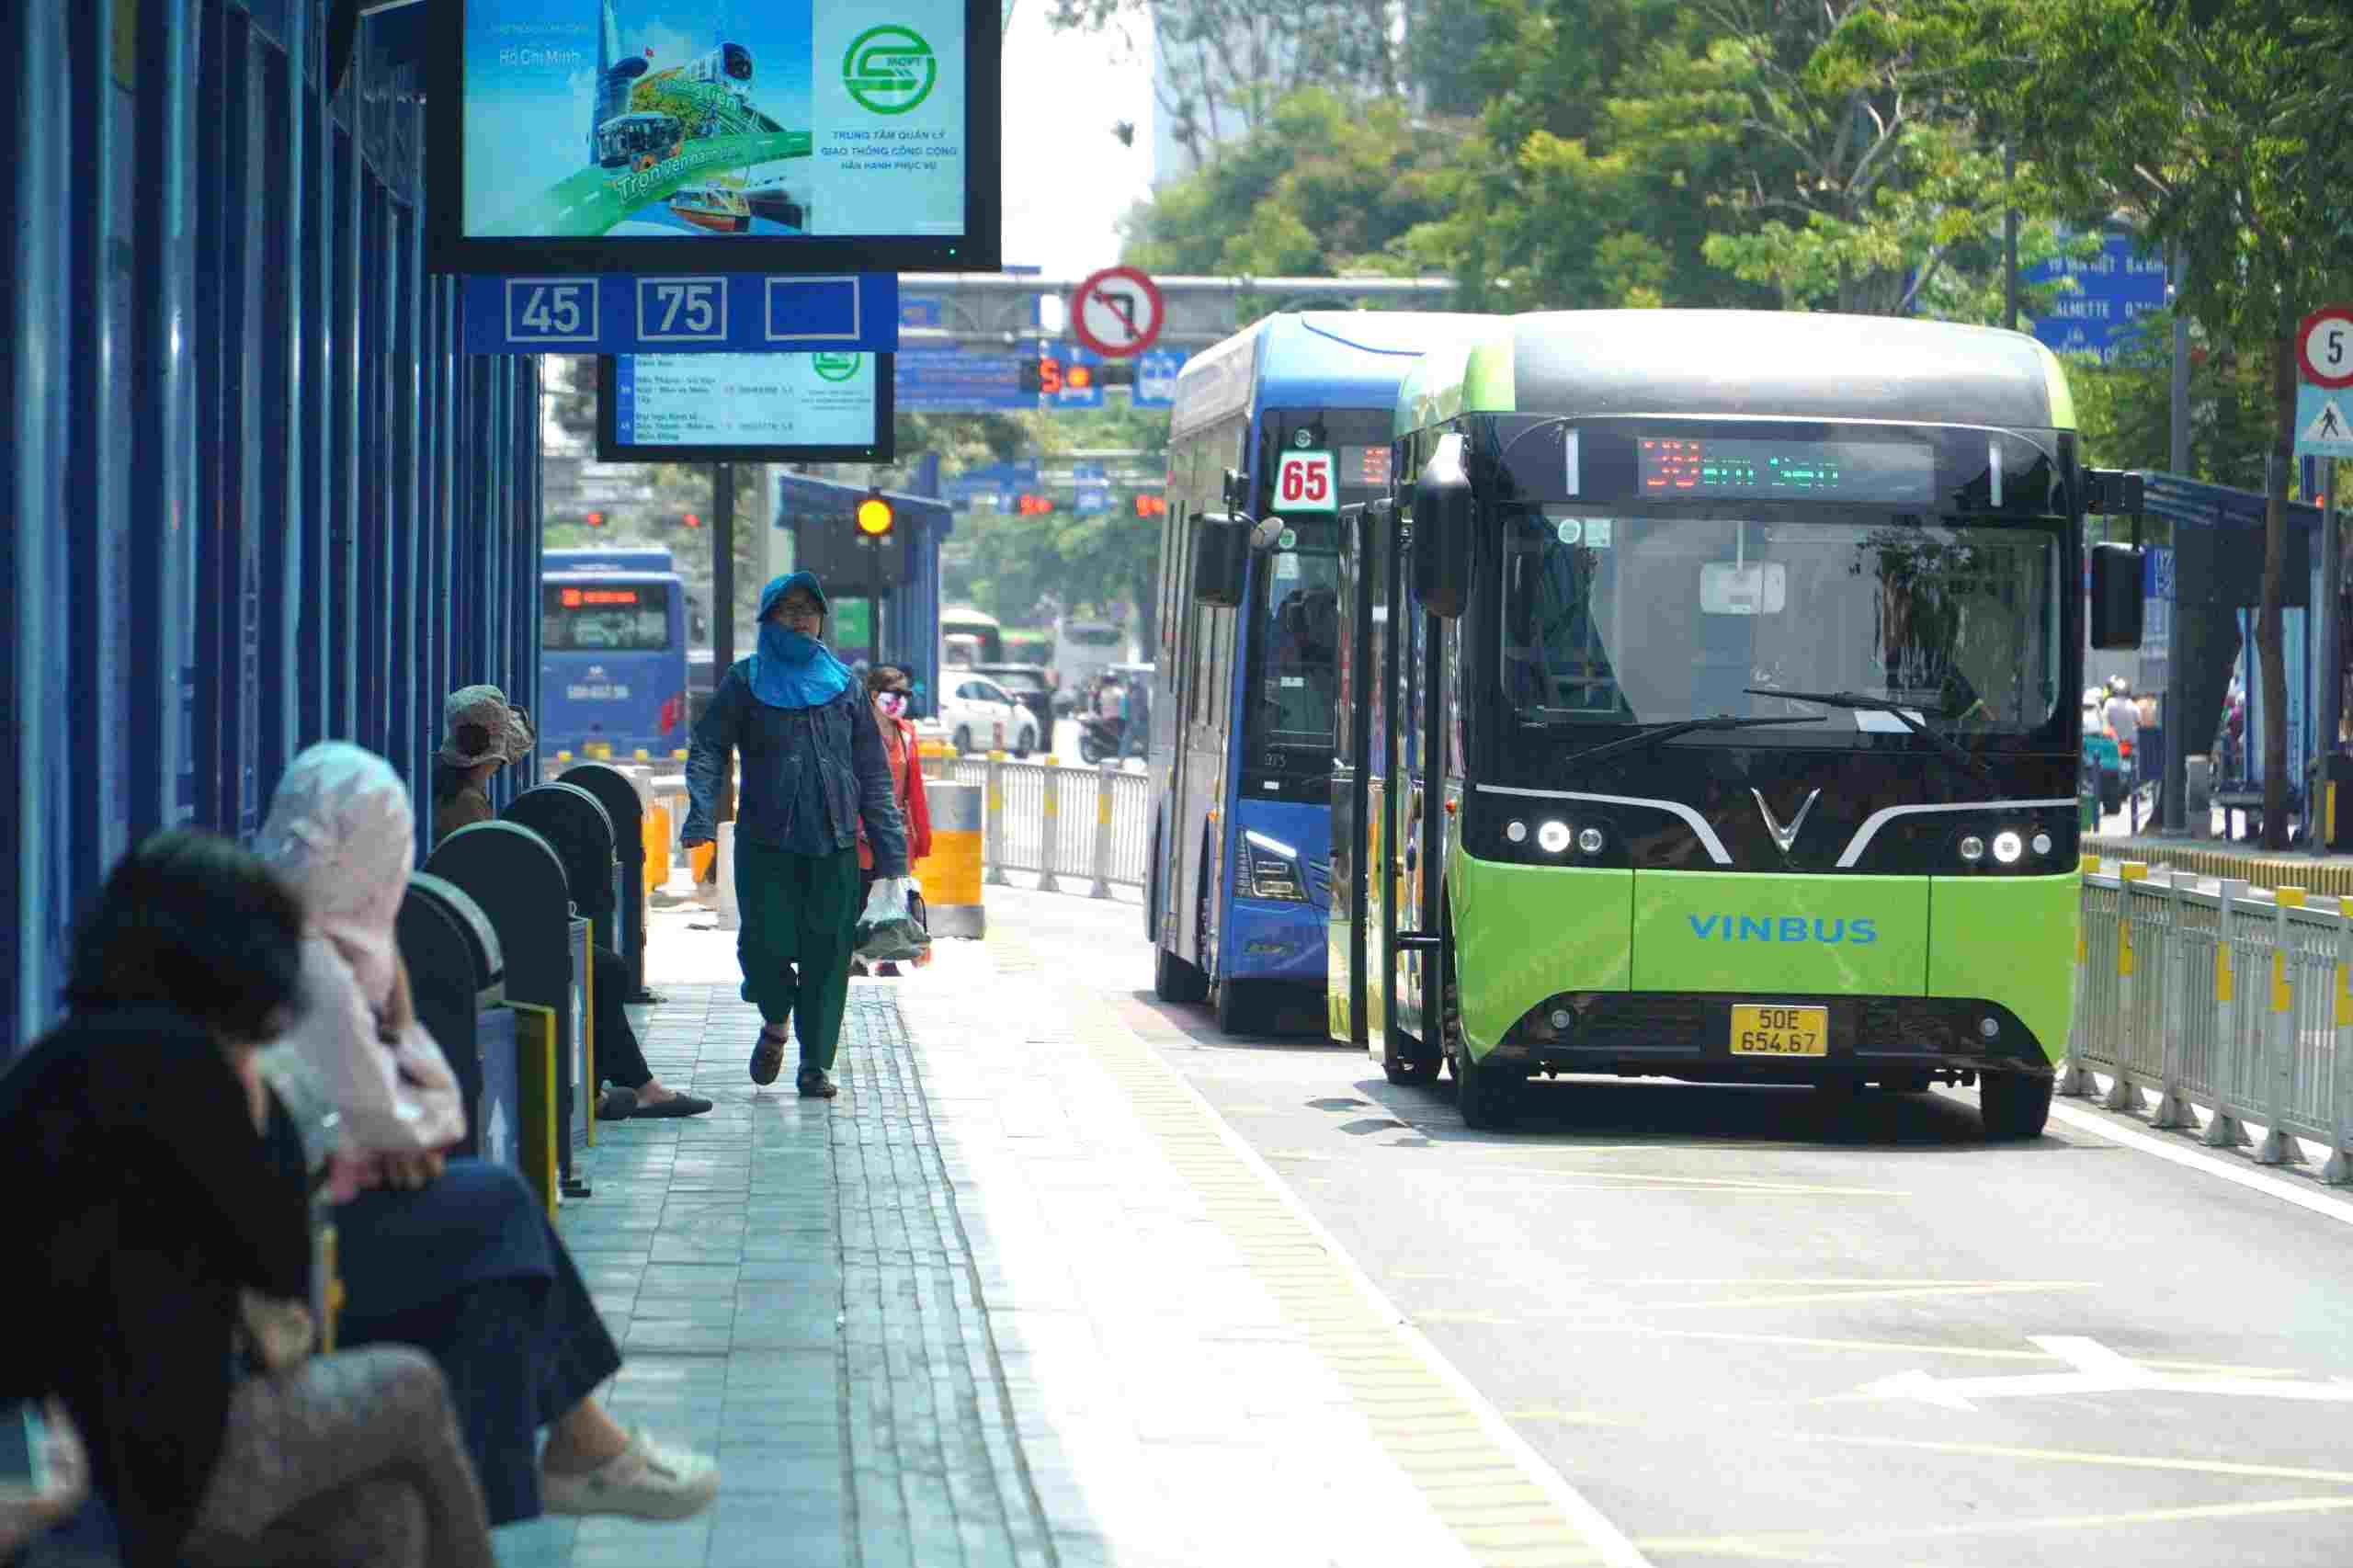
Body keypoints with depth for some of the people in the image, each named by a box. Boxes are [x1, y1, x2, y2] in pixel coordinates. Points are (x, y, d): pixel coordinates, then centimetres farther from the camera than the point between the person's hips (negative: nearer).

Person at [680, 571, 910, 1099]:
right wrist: (700, 814, -17)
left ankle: (816, 1063, 8)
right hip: (766, 840, -2)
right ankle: (776, 1023, 22)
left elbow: (873, 772, 13)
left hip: (834, 845, 2)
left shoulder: (843, 685, 12)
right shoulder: (745, 681, 6)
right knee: (766, 945, -9)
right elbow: (708, 750, 0)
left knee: (827, 953, -2)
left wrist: (889, 849, 7)